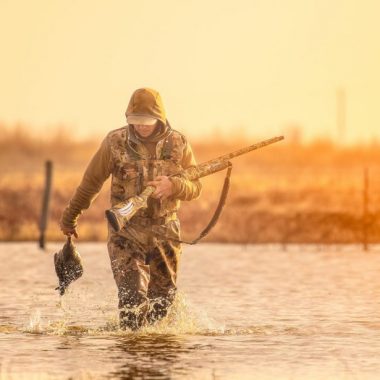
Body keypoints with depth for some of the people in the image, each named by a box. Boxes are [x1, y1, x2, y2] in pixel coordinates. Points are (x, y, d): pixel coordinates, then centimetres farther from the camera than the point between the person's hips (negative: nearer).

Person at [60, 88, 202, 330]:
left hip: (165, 231, 2)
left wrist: (173, 186, -23)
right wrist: (70, 217, 13)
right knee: (133, 298, -15)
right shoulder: (115, 142, -8)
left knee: (163, 298, 12)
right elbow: (91, 183, 4)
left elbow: (195, 187, 0)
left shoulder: (178, 144, -4)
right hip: (125, 232, -2)